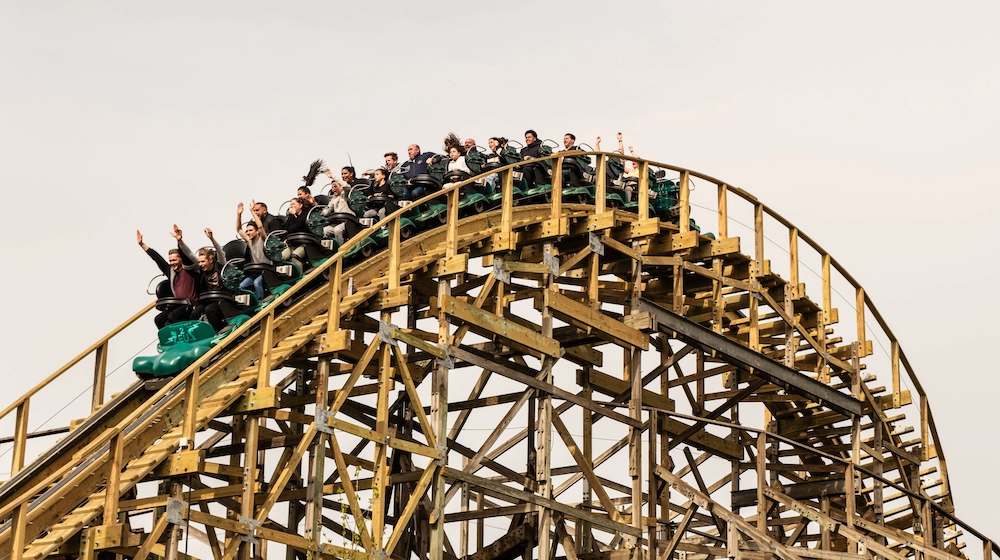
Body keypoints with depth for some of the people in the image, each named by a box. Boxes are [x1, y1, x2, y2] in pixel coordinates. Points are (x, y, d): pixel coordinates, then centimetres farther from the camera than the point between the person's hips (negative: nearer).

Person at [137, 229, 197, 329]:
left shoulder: (188, 268, -5)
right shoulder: (169, 270, 11)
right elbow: (156, 257, 13)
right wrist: (142, 244, 13)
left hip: (191, 304, -7)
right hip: (177, 305, 7)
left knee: (172, 317, -28)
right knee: (158, 319, -7)